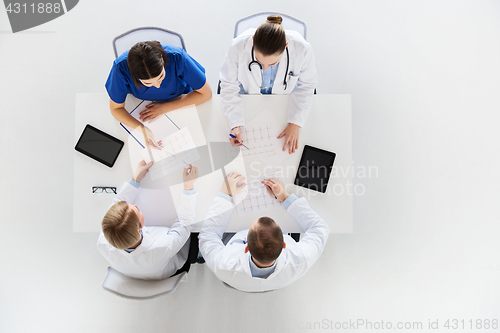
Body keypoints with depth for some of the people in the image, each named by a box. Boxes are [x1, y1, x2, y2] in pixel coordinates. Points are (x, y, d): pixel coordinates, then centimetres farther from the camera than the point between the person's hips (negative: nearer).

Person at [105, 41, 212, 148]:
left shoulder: (177, 57, -36)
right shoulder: (121, 68, -33)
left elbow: (206, 93, -24)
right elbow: (116, 108, -19)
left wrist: (165, 108, -27)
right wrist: (142, 128, -38)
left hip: (180, 102, 1)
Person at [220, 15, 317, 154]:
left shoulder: (302, 49, -32)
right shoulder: (238, 47, -33)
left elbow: (305, 87, -14)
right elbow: (229, 86, -18)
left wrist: (295, 124, -21)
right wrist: (235, 124, -25)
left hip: (285, 100, 2)